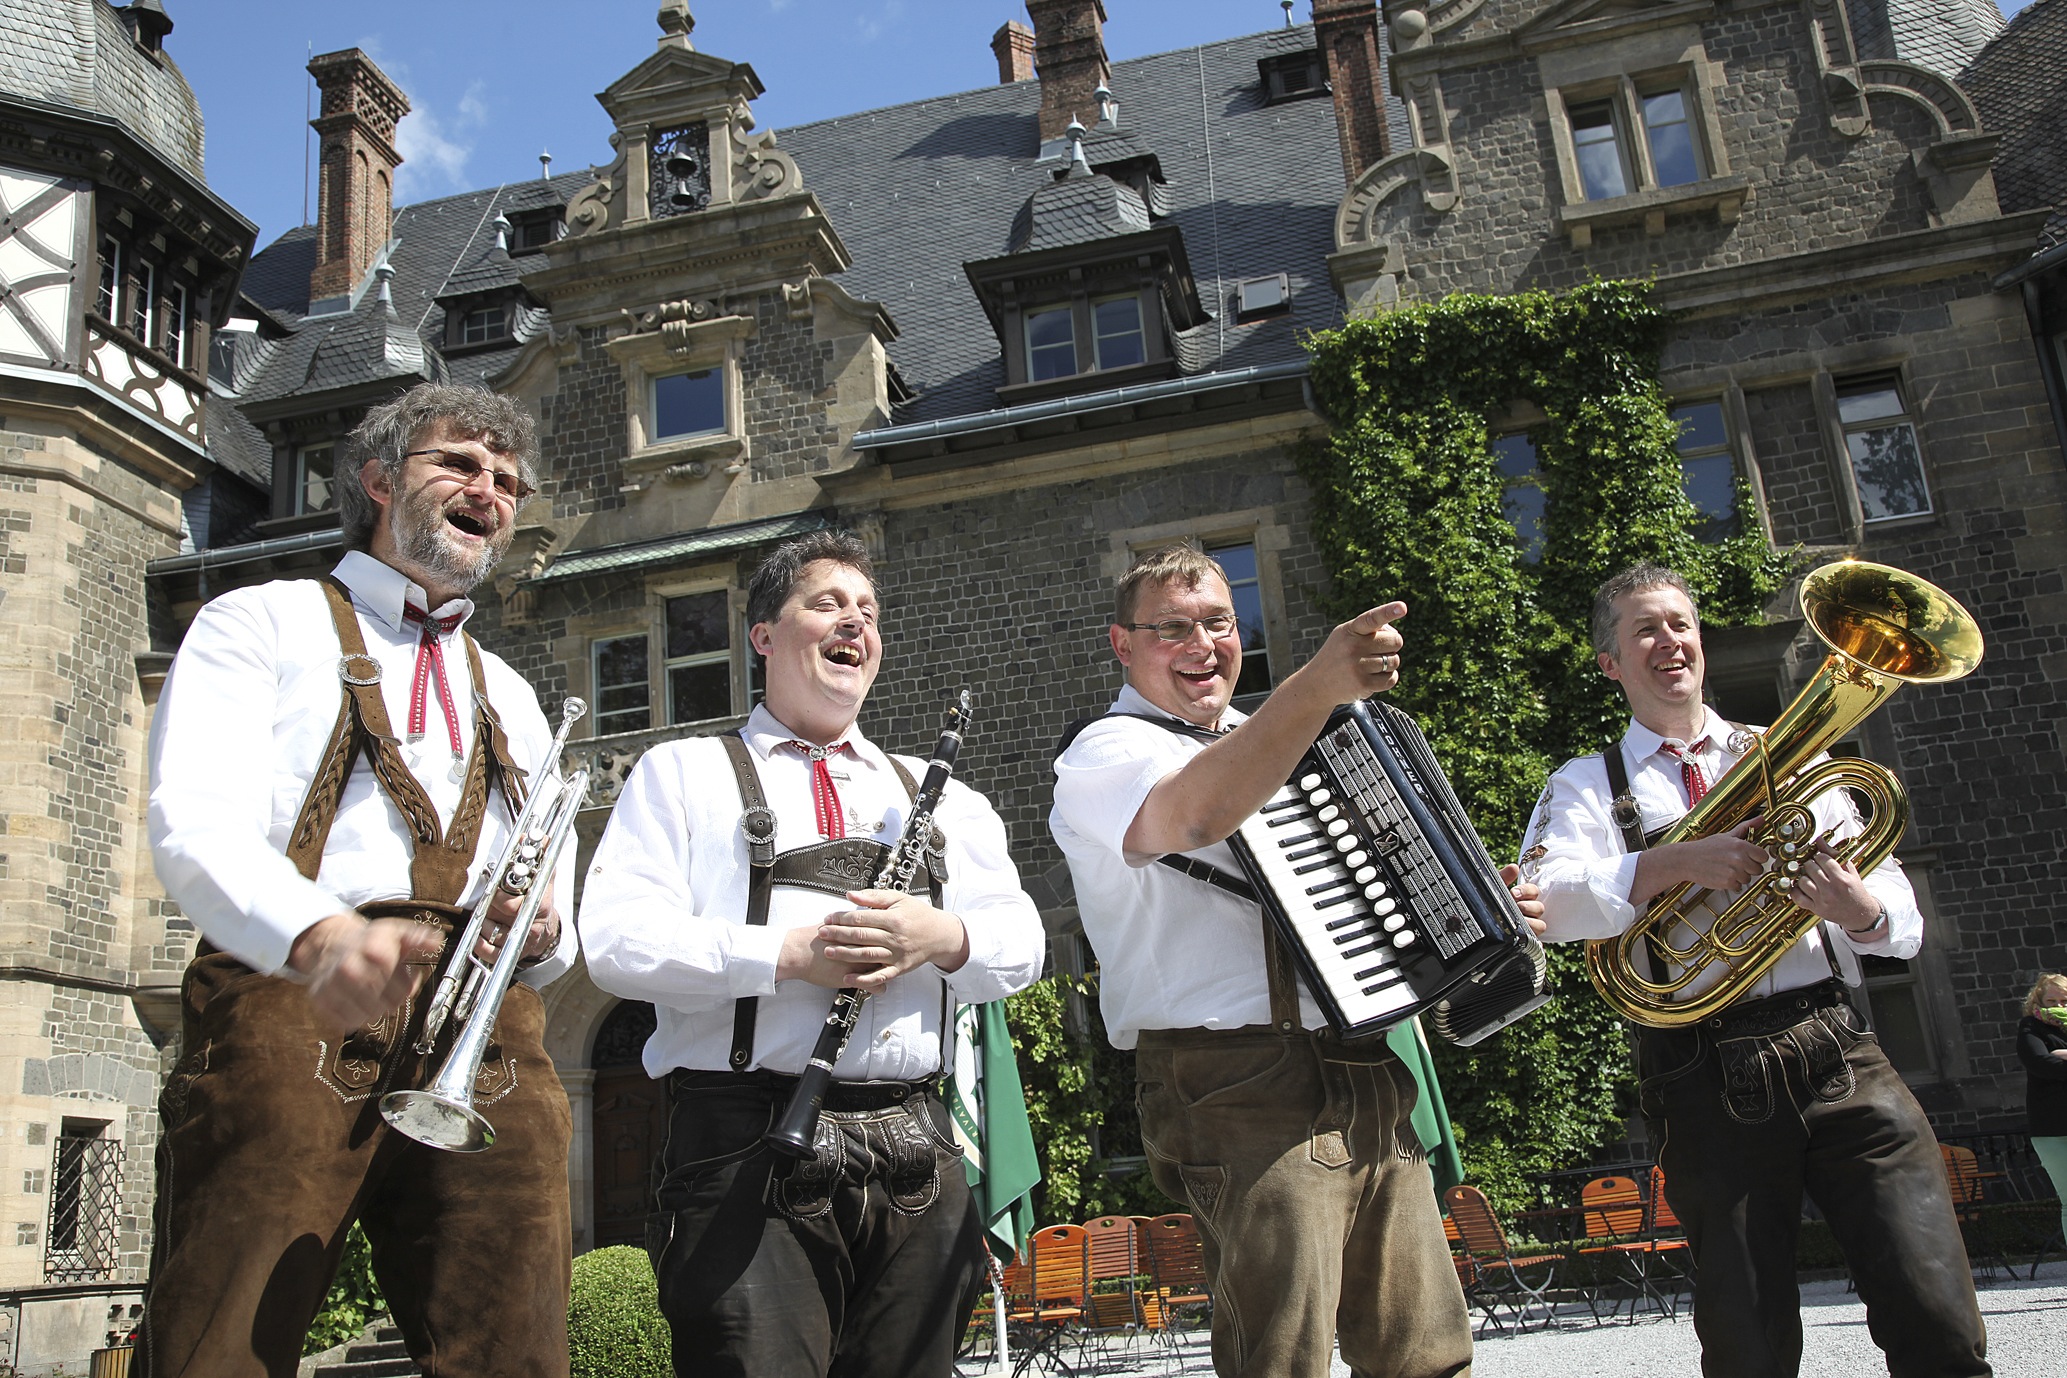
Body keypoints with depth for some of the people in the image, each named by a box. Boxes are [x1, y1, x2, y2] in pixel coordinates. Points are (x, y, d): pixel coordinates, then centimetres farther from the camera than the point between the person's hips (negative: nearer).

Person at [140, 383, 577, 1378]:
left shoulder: (512, 698, 29)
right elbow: (196, 829, -6)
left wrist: (541, 932, -3)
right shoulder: (262, 625, 13)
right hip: (285, 1008, -4)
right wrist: (322, 938, -27)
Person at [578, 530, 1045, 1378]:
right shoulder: (684, 774, 12)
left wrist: (942, 936, -9)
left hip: (916, 1150, 4)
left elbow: (1021, 946, 14)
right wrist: (789, 954, -15)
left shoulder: (940, 795, 23)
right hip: (748, 1144, -3)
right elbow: (614, 941, -3)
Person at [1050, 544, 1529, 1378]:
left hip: (1370, 1086, 8)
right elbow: (1191, 815, -28)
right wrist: (1318, 684, -39)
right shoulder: (1105, 753, -4)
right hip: (1244, 1100, -7)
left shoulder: (1260, 745, 23)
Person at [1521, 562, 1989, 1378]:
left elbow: (1903, 923, 11)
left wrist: (1866, 912, -12)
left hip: (1836, 1046, 2)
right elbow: (1545, 899, -10)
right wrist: (1672, 865, -22)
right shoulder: (1589, 785, 10)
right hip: (1706, 1084, -2)